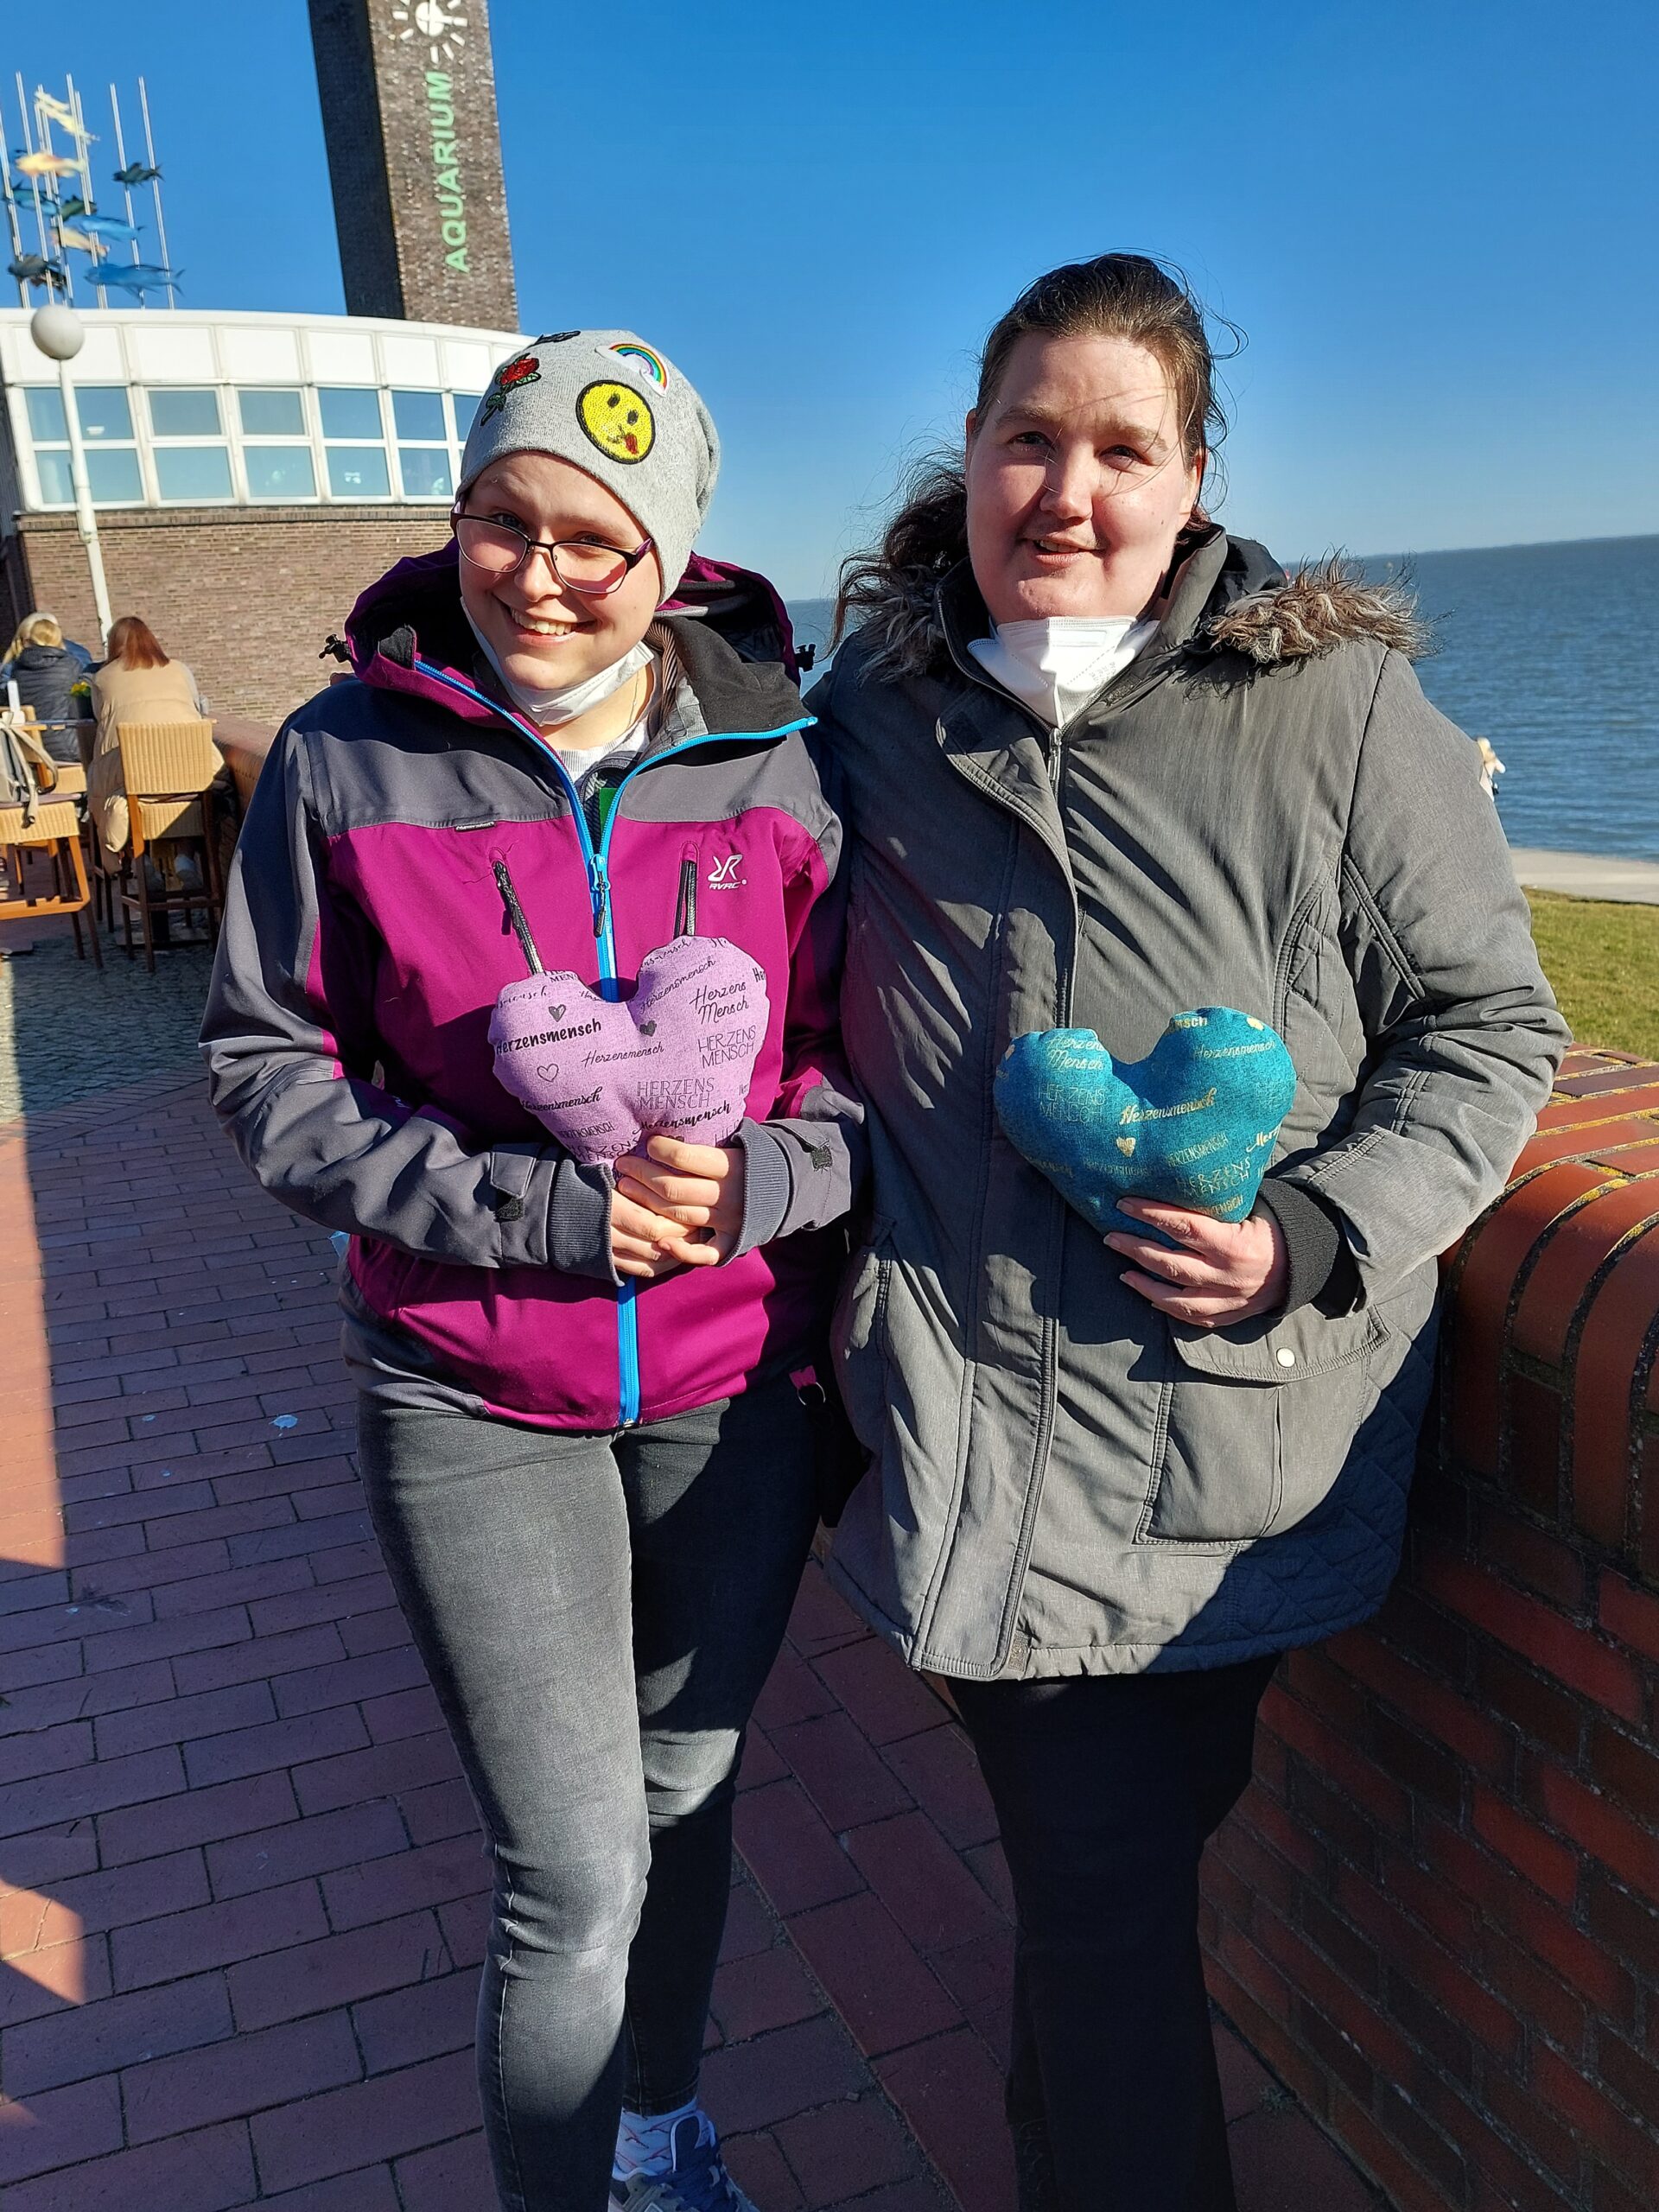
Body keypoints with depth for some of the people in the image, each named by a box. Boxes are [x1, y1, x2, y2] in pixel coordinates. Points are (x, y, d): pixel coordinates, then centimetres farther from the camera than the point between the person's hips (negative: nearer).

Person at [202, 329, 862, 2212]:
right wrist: (546, 1209, -16)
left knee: (685, 1795, 20)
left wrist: (756, 1176, -19)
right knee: (576, 1879, 1)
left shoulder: (771, 767, -4)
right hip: (474, 1400, -2)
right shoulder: (346, 762, -7)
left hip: (736, 1381, 2)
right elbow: (268, 1074, -5)